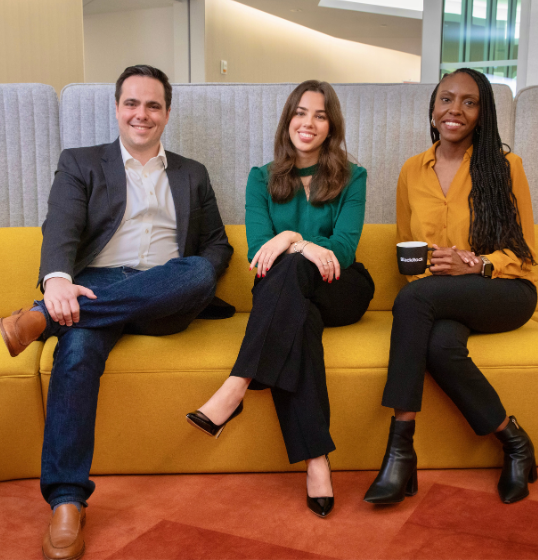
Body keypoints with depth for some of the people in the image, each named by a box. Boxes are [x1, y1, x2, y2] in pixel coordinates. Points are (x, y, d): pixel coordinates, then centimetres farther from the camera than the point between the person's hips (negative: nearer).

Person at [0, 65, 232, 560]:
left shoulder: (193, 175, 26)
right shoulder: (80, 164, 18)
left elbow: (217, 244, 22)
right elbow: (62, 229, 0)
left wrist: (197, 285, -3)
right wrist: (57, 279, -24)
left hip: (165, 297, 2)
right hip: (96, 288, -1)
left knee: (198, 272, -35)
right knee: (78, 344, -36)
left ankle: (41, 318, -36)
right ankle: (67, 501, -33)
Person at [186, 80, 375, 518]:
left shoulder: (351, 178, 10)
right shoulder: (262, 179, 12)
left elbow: (344, 247, -5)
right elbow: (258, 248, -2)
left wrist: (291, 239, -23)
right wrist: (308, 246, -23)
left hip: (341, 290, 0)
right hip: (284, 293, 1)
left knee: (290, 269, -35)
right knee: (297, 317, -37)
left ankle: (237, 388, -41)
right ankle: (316, 459, -42)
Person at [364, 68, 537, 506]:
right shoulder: (412, 171, 13)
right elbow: (405, 248, 20)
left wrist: (474, 264, -16)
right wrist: (425, 264, -3)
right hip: (440, 299, 3)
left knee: (413, 297, -33)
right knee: (440, 343, -35)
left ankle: (401, 449, -29)